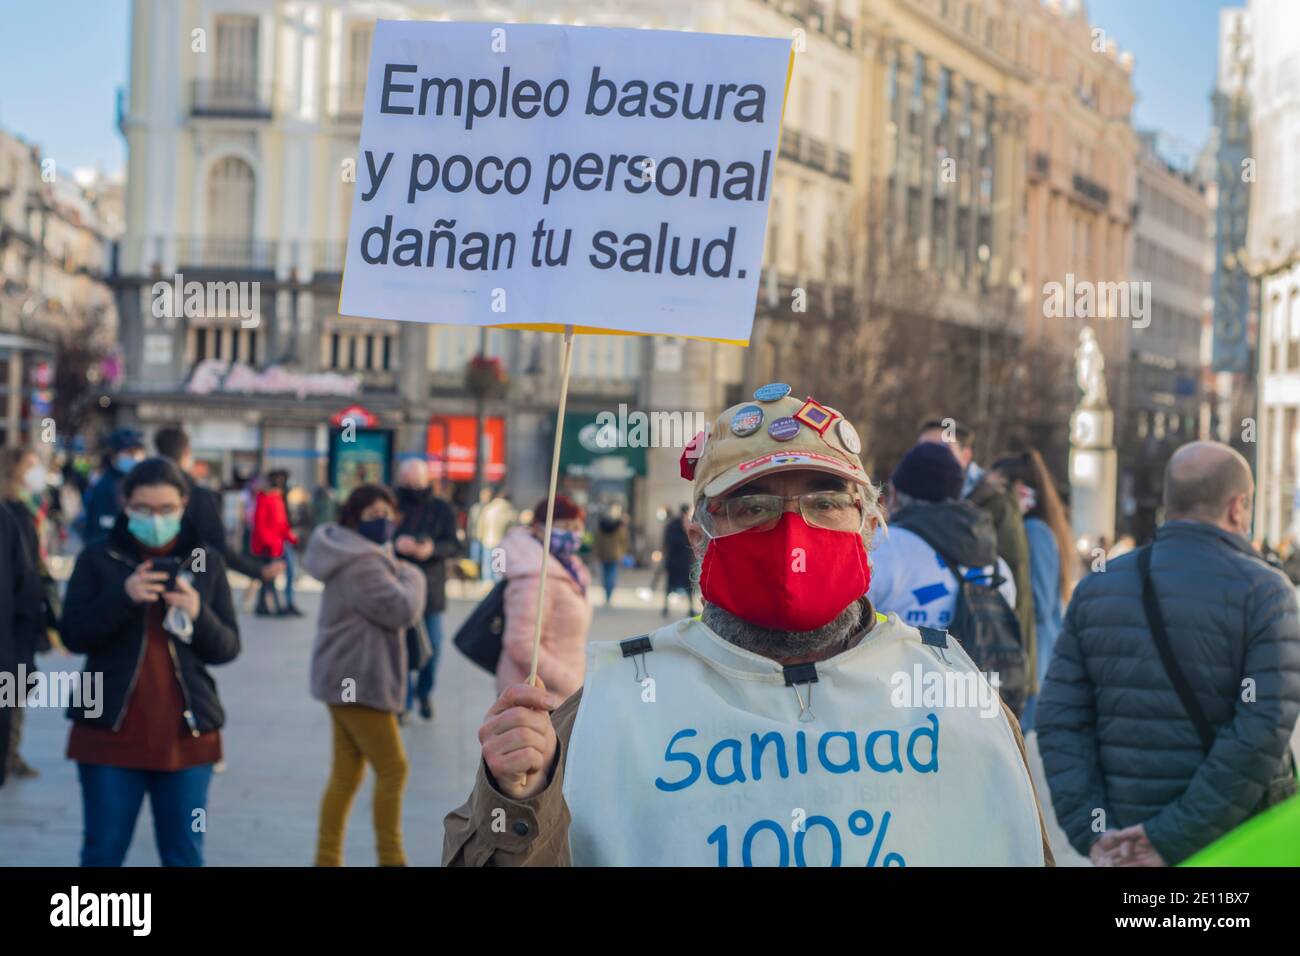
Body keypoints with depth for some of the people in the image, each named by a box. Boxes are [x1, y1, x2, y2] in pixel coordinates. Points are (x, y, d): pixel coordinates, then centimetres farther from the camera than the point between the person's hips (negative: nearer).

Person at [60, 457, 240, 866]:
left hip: (186, 732, 1)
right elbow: (73, 635, -8)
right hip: (110, 730, -1)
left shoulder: (207, 562, 4)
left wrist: (198, 614, -19)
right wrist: (122, 596, -23)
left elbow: (228, 647, 2)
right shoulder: (98, 559, 1)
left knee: (185, 854, 7)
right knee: (103, 851, 7)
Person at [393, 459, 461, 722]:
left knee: (433, 646, 5)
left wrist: (432, 549, -20)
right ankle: (403, 701, 10)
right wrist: (396, 544, -23)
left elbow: (454, 545, -1)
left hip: (430, 588, 1)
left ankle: (424, 692, 29)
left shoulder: (442, 510, 3)